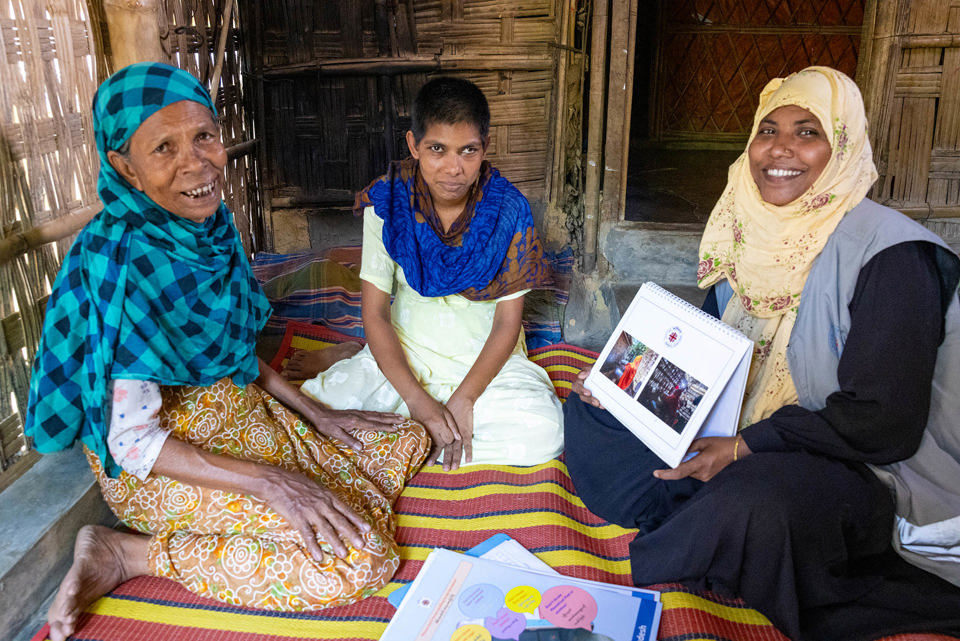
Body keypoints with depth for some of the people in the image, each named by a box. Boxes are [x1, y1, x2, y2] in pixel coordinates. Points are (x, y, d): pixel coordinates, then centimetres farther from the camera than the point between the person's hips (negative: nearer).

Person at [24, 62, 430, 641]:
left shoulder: (211, 224, -3)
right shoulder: (119, 263, -26)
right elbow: (131, 441, -23)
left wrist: (316, 413, 3)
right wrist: (268, 480, -27)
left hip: (242, 409, 8)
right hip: (164, 464, -8)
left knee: (409, 441, 9)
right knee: (362, 556, -20)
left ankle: (215, 529, 4)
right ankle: (131, 553, -8)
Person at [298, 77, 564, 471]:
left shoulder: (507, 210, -13)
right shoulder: (386, 203, -11)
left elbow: (507, 323, -9)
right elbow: (374, 312, -10)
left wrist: (462, 400, -21)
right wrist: (419, 402, -21)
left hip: (485, 360, 1)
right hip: (401, 356, 0)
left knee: (544, 433, -27)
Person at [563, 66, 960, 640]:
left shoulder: (888, 255, -18)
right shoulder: (750, 233, 4)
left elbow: (886, 423, -20)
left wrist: (749, 446, -25)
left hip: (861, 468, -7)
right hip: (738, 435, 7)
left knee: (755, 494, -40)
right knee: (592, 409, 1)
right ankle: (702, 528, -14)